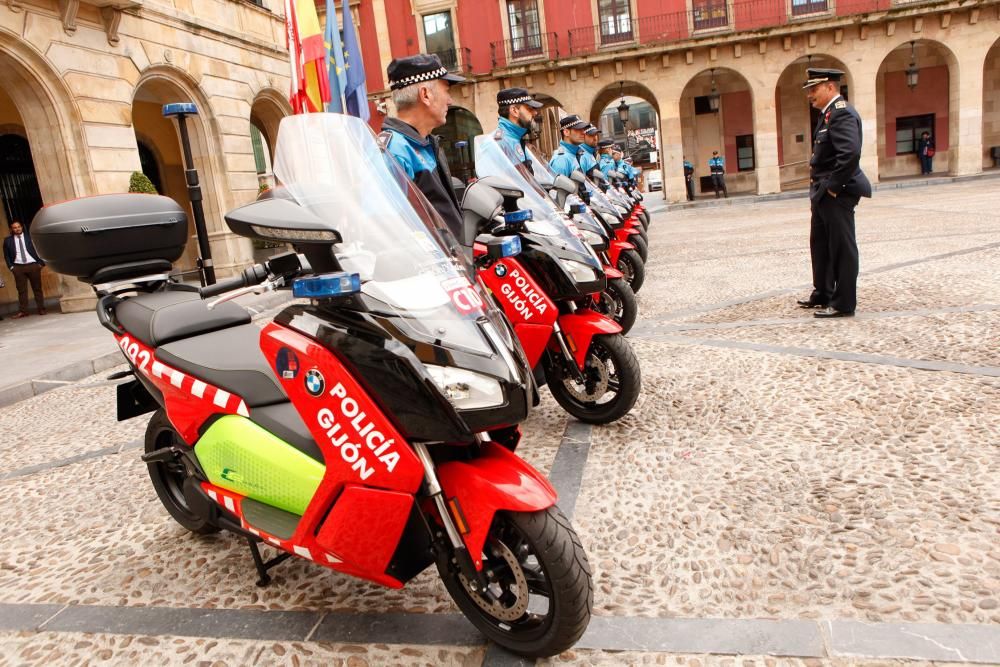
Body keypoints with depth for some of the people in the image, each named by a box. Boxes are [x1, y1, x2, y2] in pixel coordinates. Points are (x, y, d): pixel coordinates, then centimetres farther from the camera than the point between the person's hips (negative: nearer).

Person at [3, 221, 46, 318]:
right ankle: (22, 311, 0)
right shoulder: (8, 240, 8)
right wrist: (11, 266, 0)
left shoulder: (30, 237, 5)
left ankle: (41, 309, 7)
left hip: (33, 265, -1)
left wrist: (40, 263, -4)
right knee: (21, 290, -1)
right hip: (18, 267, 1)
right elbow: (6, 255, 11)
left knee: (37, 288, 3)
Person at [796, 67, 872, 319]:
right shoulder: (829, 114, 15)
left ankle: (843, 303, 6)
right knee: (820, 245, 19)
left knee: (841, 248, -2)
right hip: (823, 194, 10)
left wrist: (833, 186, -22)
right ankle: (823, 294, 32)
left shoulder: (841, 112, -16)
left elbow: (850, 153, -29)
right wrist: (819, 187, 13)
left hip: (837, 194, -10)